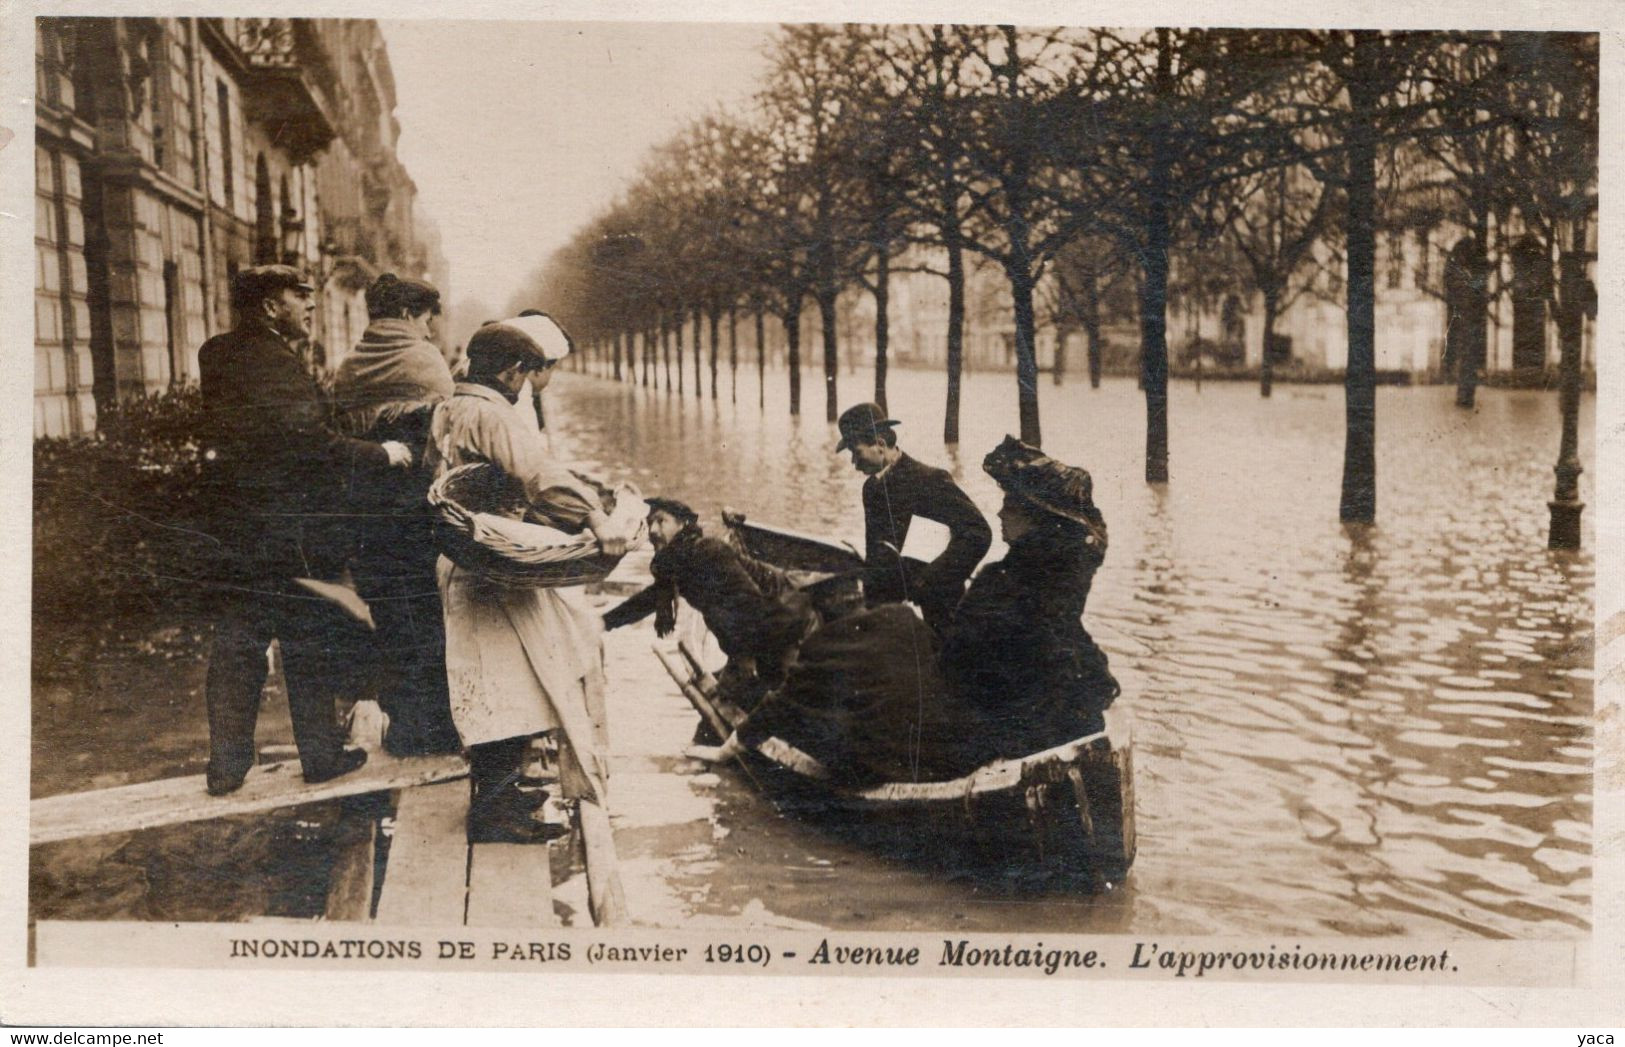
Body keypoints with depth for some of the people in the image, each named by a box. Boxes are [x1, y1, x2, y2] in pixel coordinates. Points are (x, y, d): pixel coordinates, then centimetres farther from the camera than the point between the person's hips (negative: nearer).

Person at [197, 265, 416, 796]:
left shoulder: (220, 356, 10)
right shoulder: (277, 364, -17)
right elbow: (312, 444, -25)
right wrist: (381, 454, -16)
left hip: (236, 527, 8)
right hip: (293, 529, -8)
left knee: (236, 643, 10)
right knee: (310, 646, 5)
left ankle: (226, 765, 15)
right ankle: (321, 754, 15)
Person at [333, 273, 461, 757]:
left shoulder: (347, 369, 11)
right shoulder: (424, 360, -6)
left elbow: (339, 434, 11)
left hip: (366, 507, 5)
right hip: (417, 502, -5)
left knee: (386, 617, 11)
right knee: (428, 614, 2)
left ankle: (402, 724, 15)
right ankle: (433, 727, 5)